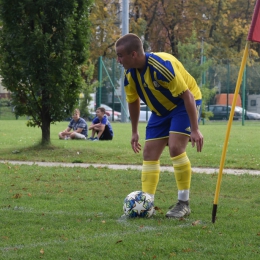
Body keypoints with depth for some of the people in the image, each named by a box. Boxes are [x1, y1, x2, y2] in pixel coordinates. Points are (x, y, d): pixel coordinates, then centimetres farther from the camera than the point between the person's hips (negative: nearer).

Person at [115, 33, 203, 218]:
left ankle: (184, 203, -11)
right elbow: (133, 101, 9)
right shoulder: (130, 74, -10)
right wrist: (135, 132, 14)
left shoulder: (162, 66, -33)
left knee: (175, 147, -22)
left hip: (185, 104, -7)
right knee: (149, 153, -1)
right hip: (161, 110, 7)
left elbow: (187, 95, -30)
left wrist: (195, 130, -31)